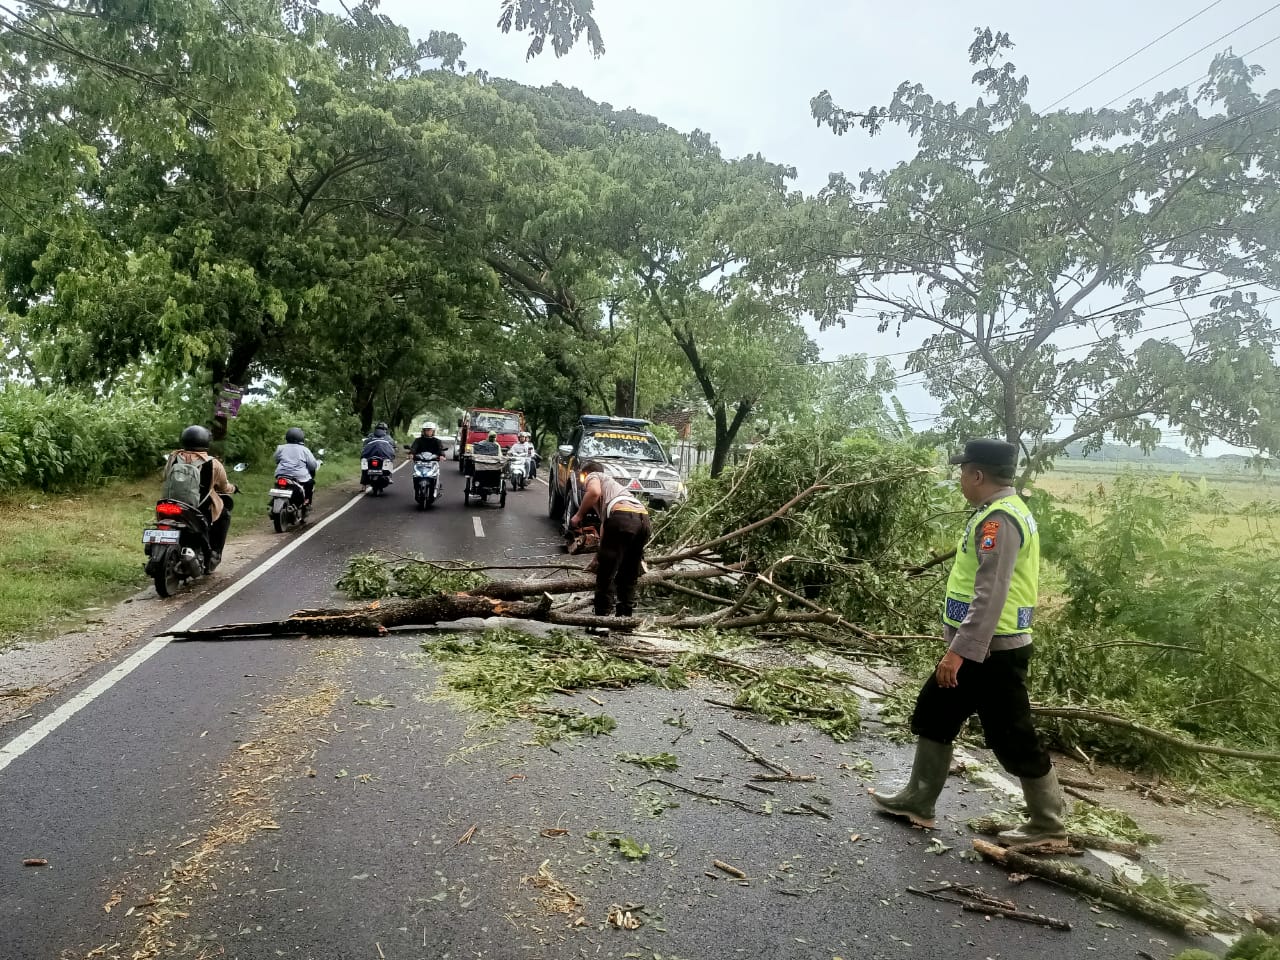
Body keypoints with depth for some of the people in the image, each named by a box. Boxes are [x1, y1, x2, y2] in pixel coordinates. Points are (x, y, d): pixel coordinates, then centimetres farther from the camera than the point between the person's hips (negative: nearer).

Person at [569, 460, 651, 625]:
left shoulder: (592, 477, 21)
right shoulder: (612, 482, 41)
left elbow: (594, 492, -6)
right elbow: (605, 520, 47)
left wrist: (578, 515, 5)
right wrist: (602, 552, 54)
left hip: (622, 517, -7)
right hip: (643, 518, 7)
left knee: (606, 574, 2)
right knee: (629, 576, 19)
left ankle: (603, 617, 3)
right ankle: (626, 616, 22)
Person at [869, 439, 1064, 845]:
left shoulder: (999, 519, -21)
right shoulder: (1003, 511, 12)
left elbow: (990, 594, -27)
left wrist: (960, 650, -28)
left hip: (992, 651, -11)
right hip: (981, 647, 11)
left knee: (1012, 738, 4)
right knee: (934, 714, 17)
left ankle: (1047, 826, 22)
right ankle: (917, 801, 28)